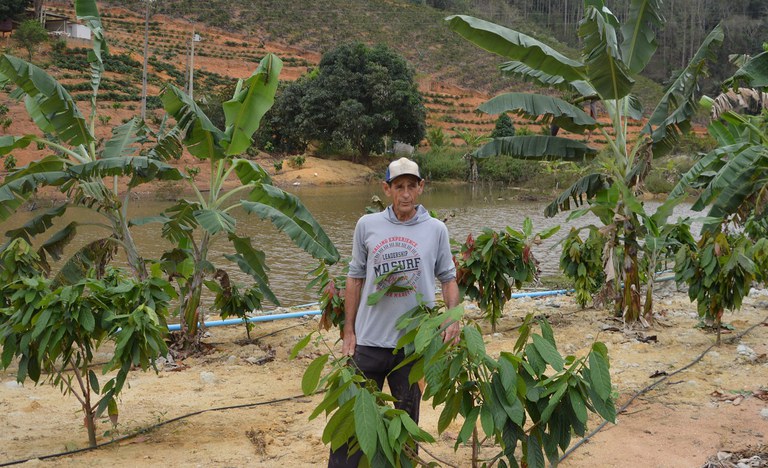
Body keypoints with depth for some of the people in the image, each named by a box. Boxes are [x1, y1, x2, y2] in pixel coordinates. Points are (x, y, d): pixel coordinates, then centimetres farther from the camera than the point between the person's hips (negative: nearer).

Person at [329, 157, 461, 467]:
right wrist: (348, 332, 4)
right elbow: (355, 278, 6)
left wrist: (453, 318, -11)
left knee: (407, 419, 16)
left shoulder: (436, 229, 0)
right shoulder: (367, 226, 0)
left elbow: (448, 278, 6)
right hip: (369, 341, 0)